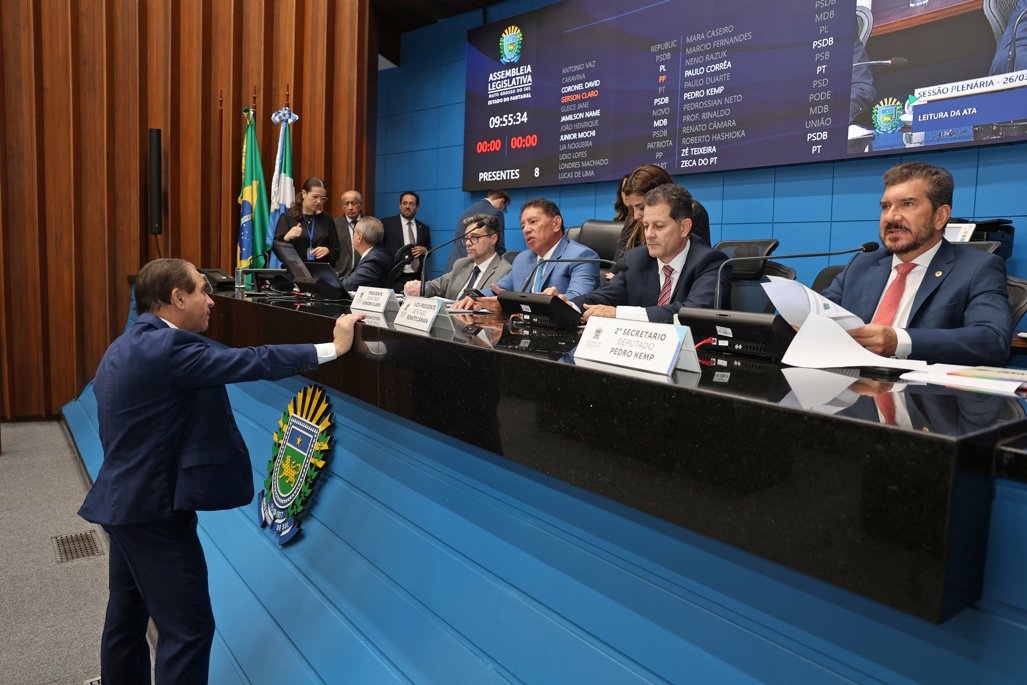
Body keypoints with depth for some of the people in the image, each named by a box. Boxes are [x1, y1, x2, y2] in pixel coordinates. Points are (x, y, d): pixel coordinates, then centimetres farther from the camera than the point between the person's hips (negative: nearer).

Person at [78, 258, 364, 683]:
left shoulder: (125, 347, 11)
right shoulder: (168, 346, -22)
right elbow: (251, 362, -28)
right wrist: (333, 347, -23)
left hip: (123, 501, 11)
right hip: (154, 509, -11)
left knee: (127, 615, 23)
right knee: (187, 627, -1)